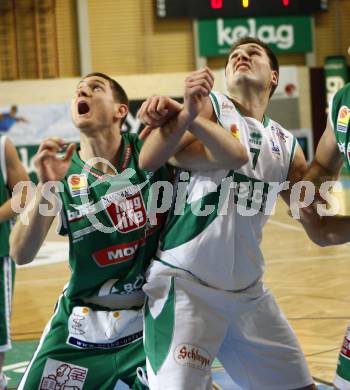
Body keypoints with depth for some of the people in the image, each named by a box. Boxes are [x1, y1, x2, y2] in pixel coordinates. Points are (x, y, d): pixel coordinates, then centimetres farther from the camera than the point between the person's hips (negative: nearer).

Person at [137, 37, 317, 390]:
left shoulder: (286, 146, 12)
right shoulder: (209, 106, -3)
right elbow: (148, 161, -19)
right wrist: (187, 115, -34)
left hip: (249, 292, 6)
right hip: (185, 284, -6)